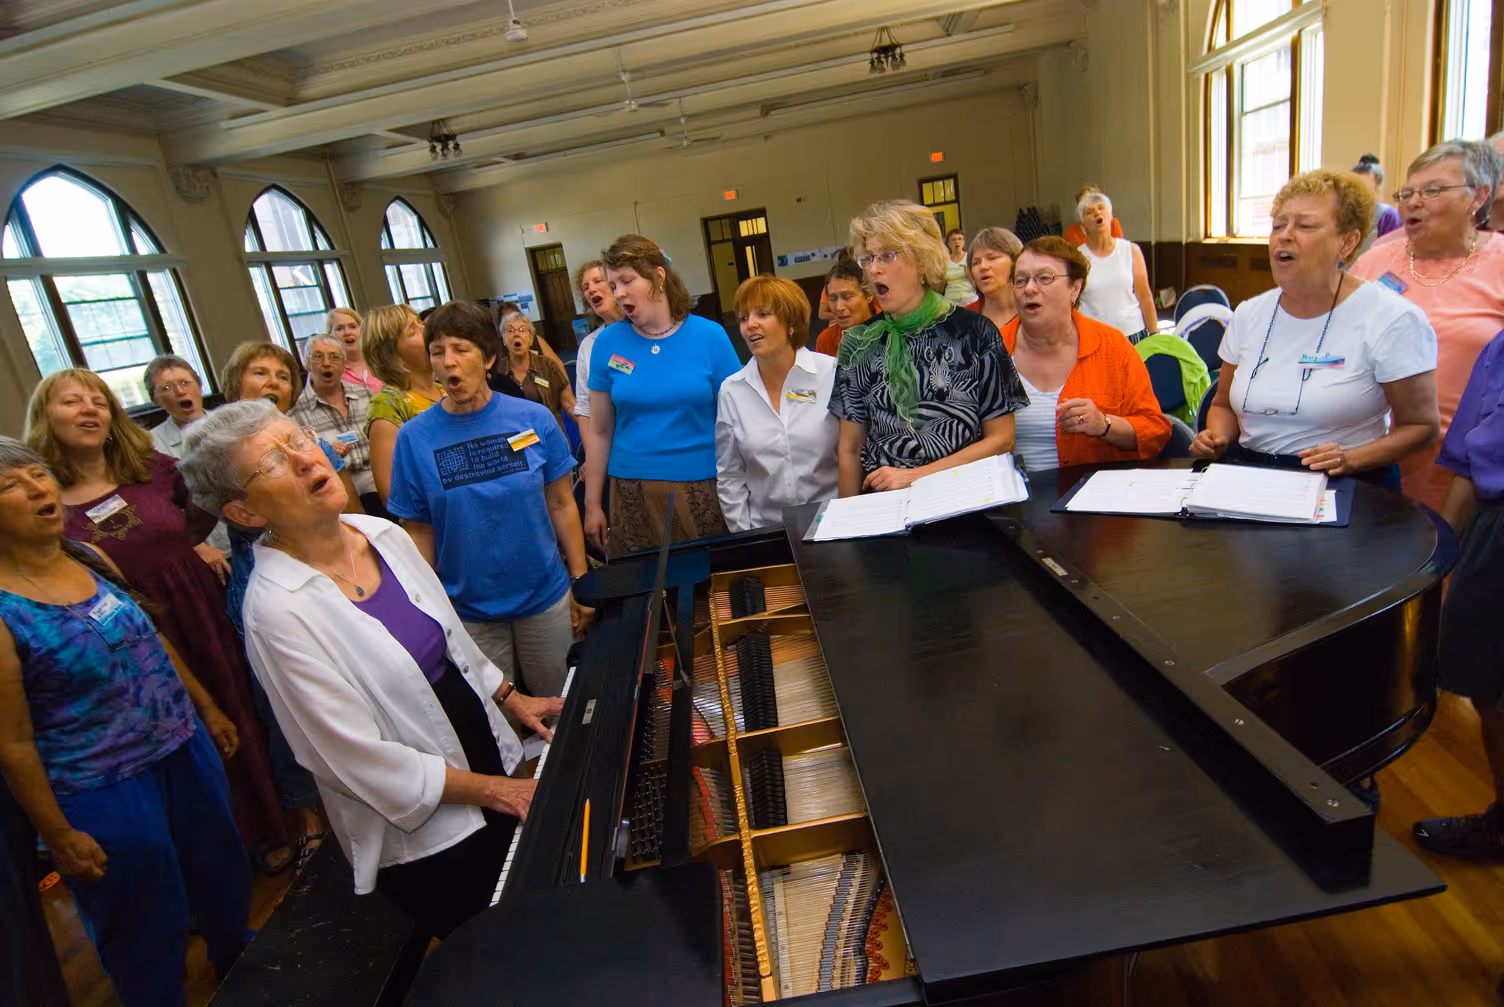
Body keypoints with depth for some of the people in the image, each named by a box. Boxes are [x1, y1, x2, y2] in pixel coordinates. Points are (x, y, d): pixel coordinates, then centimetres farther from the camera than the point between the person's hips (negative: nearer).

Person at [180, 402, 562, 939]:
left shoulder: (384, 534, -3)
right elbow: (359, 759, -21)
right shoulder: (278, 611, -23)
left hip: (492, 756, 7)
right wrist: (489, 791, -16)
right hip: (421, 836, -6)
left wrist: (511, 698, 10)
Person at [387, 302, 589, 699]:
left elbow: (561, 505, -2)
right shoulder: (414, 437, -8)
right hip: (467, 611, 0)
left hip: (545, 597, 0)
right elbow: (419, 531, -2)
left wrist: (581, 581, -1)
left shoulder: (534, 419, -8)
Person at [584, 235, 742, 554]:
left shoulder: (710, 336, -2)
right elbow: (600, 432, 6)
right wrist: (592, 505, 7)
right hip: (632, 493, 1)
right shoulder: (608, 343, 2)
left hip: (701, 489, -1)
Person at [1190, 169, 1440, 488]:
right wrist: (1216, 438, -1)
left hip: (1344, 489, -3)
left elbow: (1421, 425, 0)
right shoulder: (1249, 314, 10)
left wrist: (1349, 459, -16)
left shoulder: (1391, 319, -3)